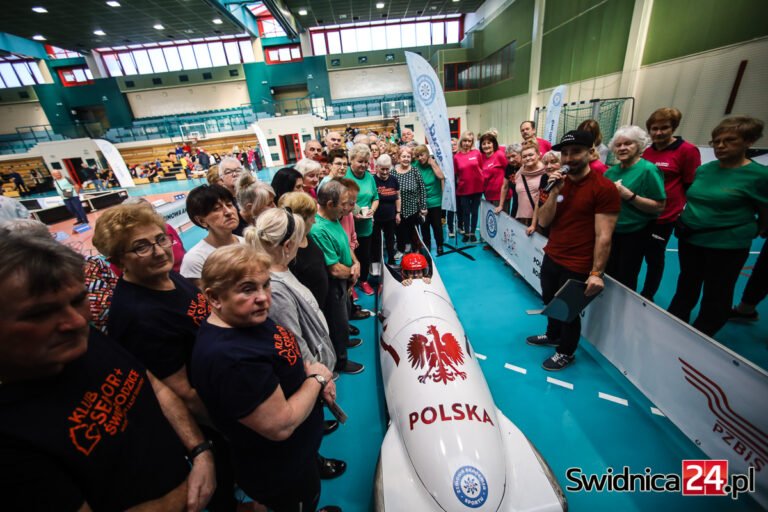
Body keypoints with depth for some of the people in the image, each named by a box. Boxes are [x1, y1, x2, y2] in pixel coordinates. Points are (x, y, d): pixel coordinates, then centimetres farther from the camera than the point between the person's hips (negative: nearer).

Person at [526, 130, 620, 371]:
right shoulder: (560, 183, 6)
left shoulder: (604, 188, -15)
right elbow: (543, 222, -3)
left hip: (577, 267, -6)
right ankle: (553, 336, 49)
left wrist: (596, 273, -20)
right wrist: (554, 192, -13)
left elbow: (603, 236, -18)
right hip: (551, 258, 6)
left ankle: (566, 353, 35)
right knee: (550, 301, 22)